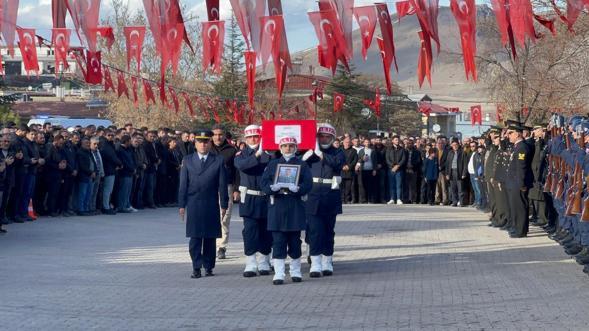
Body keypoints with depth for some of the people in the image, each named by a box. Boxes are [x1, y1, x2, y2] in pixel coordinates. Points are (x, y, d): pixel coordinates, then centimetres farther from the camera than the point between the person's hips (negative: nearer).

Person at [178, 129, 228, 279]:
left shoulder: (218, 161, 4)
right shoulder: (187, 161, 8)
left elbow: (222, 185, 4)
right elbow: (183, 184, 6)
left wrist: (224, 205, 0)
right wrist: (182, 205, 0)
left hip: (211, 205, 0)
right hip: (193, 204, 0)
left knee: (210, 237, 4)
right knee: (195, 237, -3)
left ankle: (208, 266, 13)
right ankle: (196, 267, -1)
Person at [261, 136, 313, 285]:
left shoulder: (302, 165, 8)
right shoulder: (273, 164, 11)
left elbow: (308, 183, -1)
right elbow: (264, 183, 3)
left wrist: (298, 188, -20)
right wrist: (273, 188, -18)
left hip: (296, 207, 0)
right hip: (277, 206, 0)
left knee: (295, 240, 5)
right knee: (278, 241, -3)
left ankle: (295, 272, 18)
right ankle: (279, 274, -2)